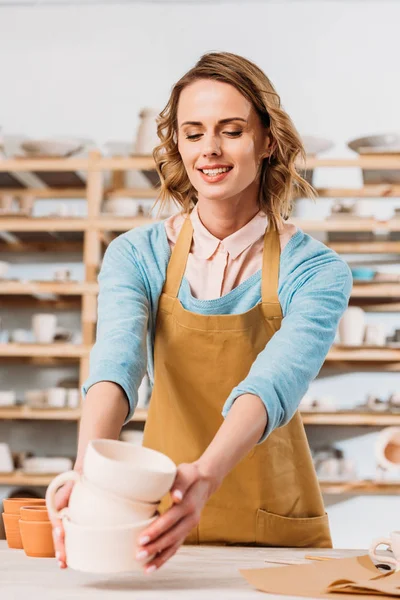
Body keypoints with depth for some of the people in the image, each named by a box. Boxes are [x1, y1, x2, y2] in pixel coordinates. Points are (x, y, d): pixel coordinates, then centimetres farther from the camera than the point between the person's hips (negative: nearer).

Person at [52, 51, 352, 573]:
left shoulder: (315, 271, -7)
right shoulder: (136, 255, -1)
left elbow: (271, 386, -23)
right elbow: (116, 362, -19)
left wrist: (206, 475, -42)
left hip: (275, 531, -1)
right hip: (159, 525, 1)